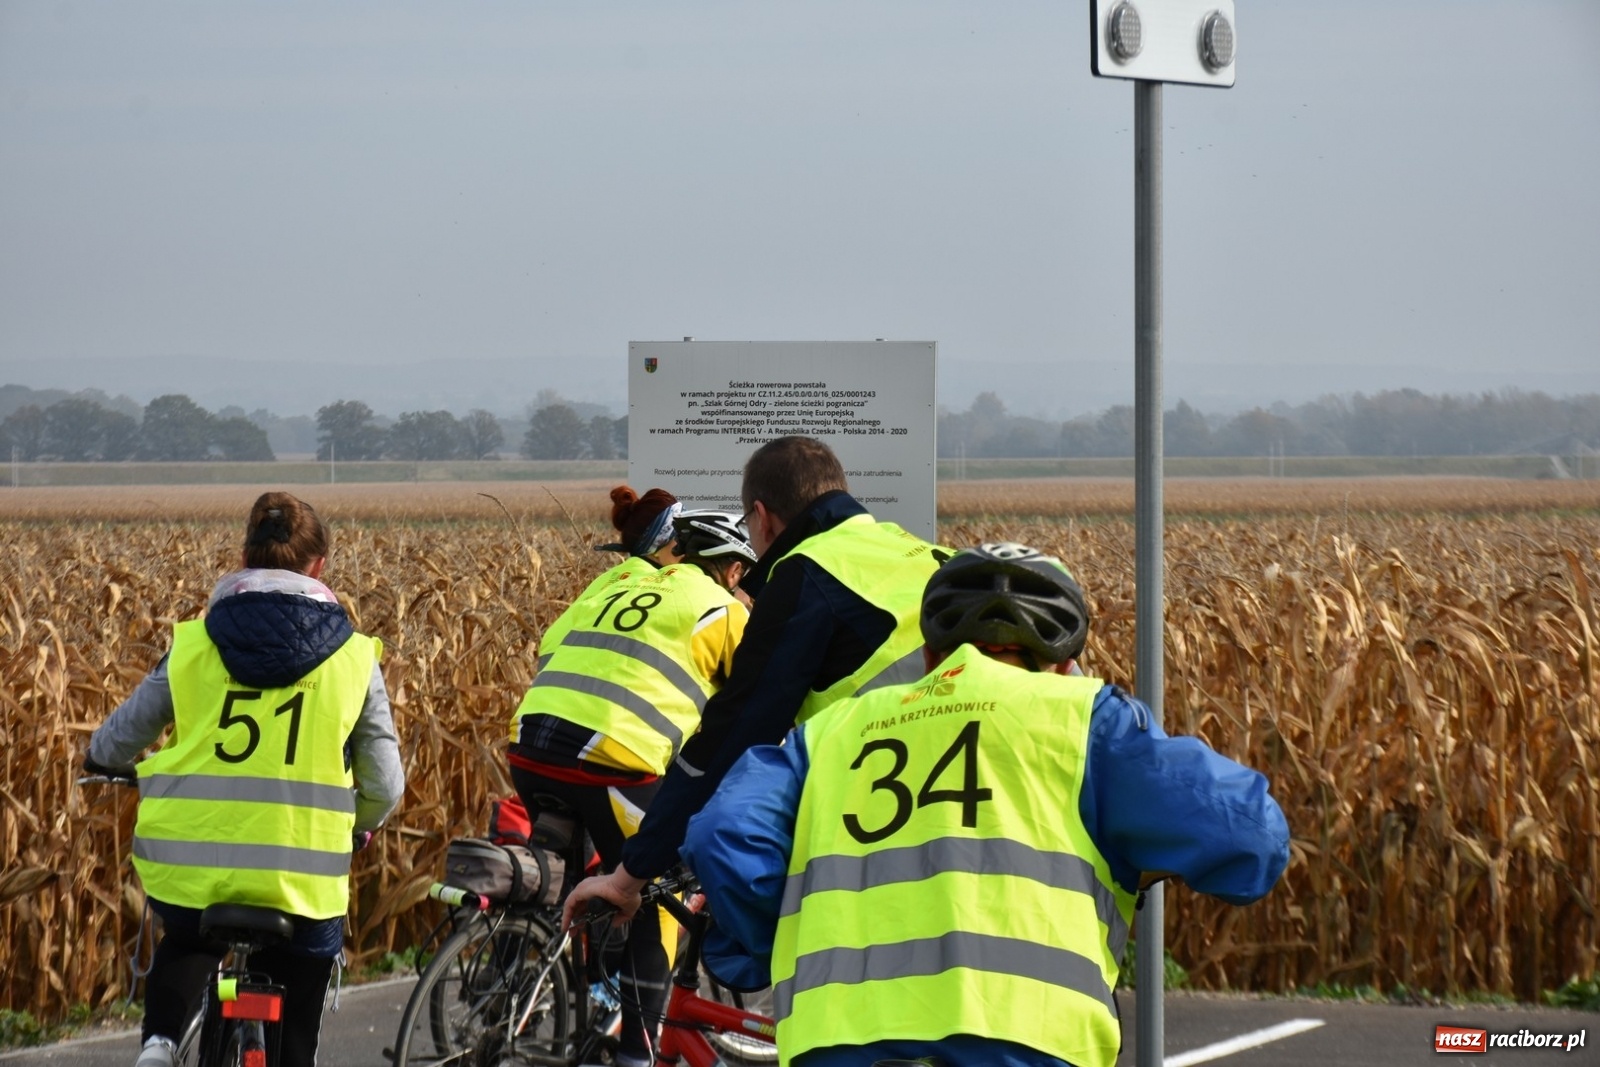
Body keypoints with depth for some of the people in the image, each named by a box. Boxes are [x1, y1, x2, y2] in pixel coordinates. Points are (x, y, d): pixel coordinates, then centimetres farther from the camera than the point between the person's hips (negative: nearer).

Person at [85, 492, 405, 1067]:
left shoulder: (193, 644, 5)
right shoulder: (353, 658, 4)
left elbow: (113, 745, 13)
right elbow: (384, 786, 5)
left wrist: (102, 760, 38)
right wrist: (356, 824, 28)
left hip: (187, 867, 1)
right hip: (300, 882, -1)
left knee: (186, 943, 36)